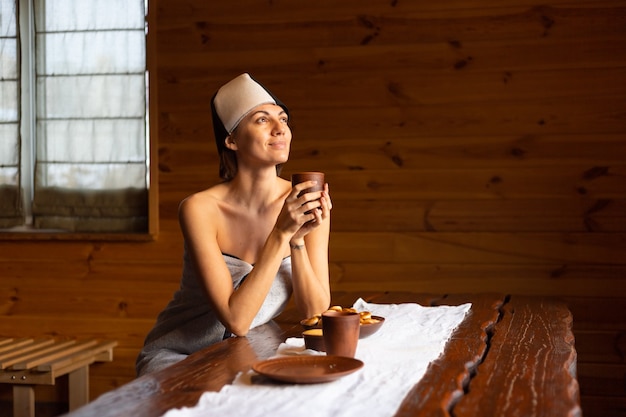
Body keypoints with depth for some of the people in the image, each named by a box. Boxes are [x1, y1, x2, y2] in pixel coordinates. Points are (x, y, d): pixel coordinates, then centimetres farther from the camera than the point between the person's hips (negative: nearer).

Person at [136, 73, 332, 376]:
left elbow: (315, 312, -10)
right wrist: (281, 233, -31)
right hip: (177, 358, -4)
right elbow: (236, 320, -26)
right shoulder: (200, 209, -20)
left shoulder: (305, 203, -10)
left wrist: (298, 239, -25)